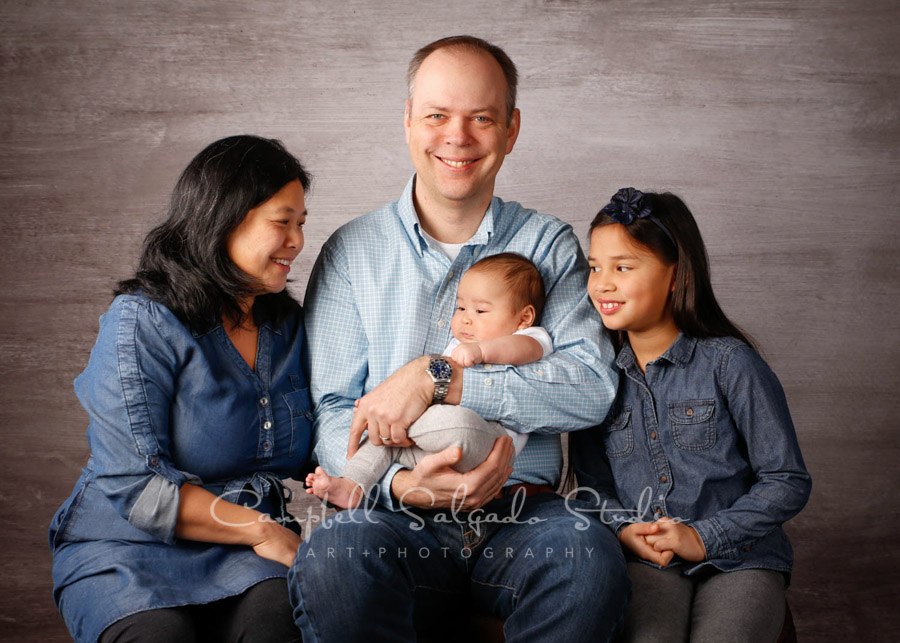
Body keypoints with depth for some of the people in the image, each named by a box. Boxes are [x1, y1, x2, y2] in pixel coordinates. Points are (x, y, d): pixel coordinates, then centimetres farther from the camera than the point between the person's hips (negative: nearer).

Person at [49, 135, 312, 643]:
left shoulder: (288, 324, 12)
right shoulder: (142, 322, -8)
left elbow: (311, 454, 17)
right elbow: (137, 488, -16)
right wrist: (263, 531, -16)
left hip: (245, 559, 4)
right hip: (128, 550, -3)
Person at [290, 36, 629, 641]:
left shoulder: (550, 245, 10)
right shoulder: (350, 252, 10)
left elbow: (593, 386, -7)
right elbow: (331, 411, 3)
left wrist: (438, 377, -16)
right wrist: (401, 484, -18)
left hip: (522, 515, 1)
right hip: (399, 522, 0)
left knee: (592, 556, -33)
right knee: (331, 556, -34)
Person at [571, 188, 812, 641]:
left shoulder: (728, 362, -6)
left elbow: (789, 483, -4)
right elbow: (591, 481, 14)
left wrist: (705, 537, -12)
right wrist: (622, 528, -7)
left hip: (739, 558, -1)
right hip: (647, 562, 2)